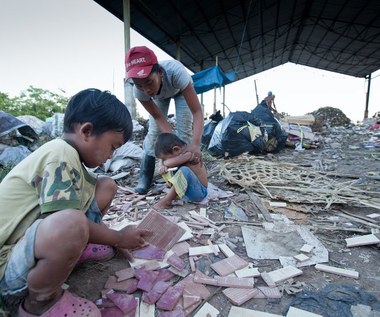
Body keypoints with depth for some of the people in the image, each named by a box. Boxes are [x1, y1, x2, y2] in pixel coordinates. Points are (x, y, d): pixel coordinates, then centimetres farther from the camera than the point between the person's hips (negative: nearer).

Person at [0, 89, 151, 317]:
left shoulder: (66, 154, 5)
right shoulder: (61, 154, -25)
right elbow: (69, 222, -30)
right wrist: (119, 238, -15)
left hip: (34, 237, 9)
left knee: (107, 186, 5)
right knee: (71, 225, -43)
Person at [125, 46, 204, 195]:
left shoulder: (175, 71, -47)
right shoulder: (139, 90, -37)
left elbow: (197, 112, -47)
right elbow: (159, 118, -26)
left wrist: (195, 144, -61)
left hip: (180, 90, -1)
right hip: (159, 96, 2)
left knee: (184, 130, -14)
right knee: (153, 132, -8)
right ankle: (144, 177, 4)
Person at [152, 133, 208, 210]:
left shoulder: (189, 153, -23)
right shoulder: (181, 151, 2)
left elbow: (169, 163, -32)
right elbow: (165, 162, 10)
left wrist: (164, 162, -10)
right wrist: (164, 166, -12)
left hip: (199, 192, -9)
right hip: (188, 189, 9)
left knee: (185, 170, -35)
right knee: (166, 169, 8)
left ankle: (166, 201, -23)